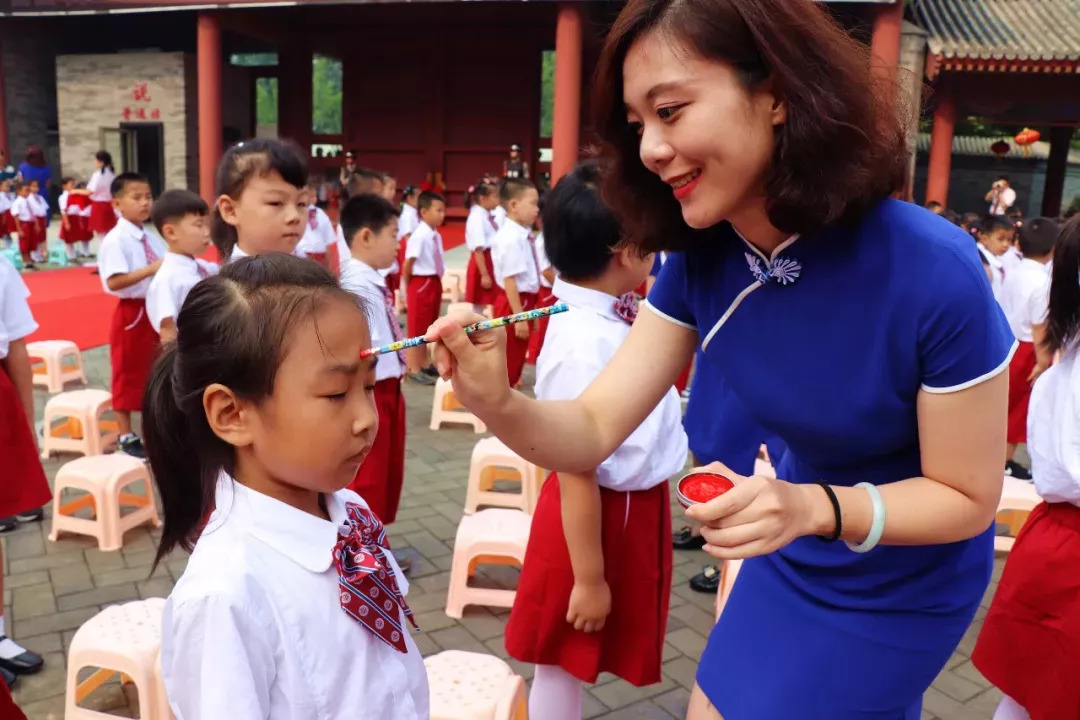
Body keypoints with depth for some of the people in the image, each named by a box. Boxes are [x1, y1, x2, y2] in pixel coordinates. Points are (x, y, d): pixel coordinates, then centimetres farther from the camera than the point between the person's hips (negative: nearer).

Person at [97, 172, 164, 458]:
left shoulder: (152, 238, 7)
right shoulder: (115, 240, -16)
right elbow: (114, 282, -25)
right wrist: (151, 269, -29)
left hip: (157, 310, 7)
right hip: (132, 314, -7)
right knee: (129, 374, 5)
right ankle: (126, 436, 18)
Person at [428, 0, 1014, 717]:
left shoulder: (932, 273, -32)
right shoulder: (700, 261, -15)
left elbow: (968, 497, -20)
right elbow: (593, 430, -17)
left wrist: (812, 506, -37)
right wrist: (497, 403, -37)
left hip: (901, 588, -4)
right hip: (795, 561, 5)